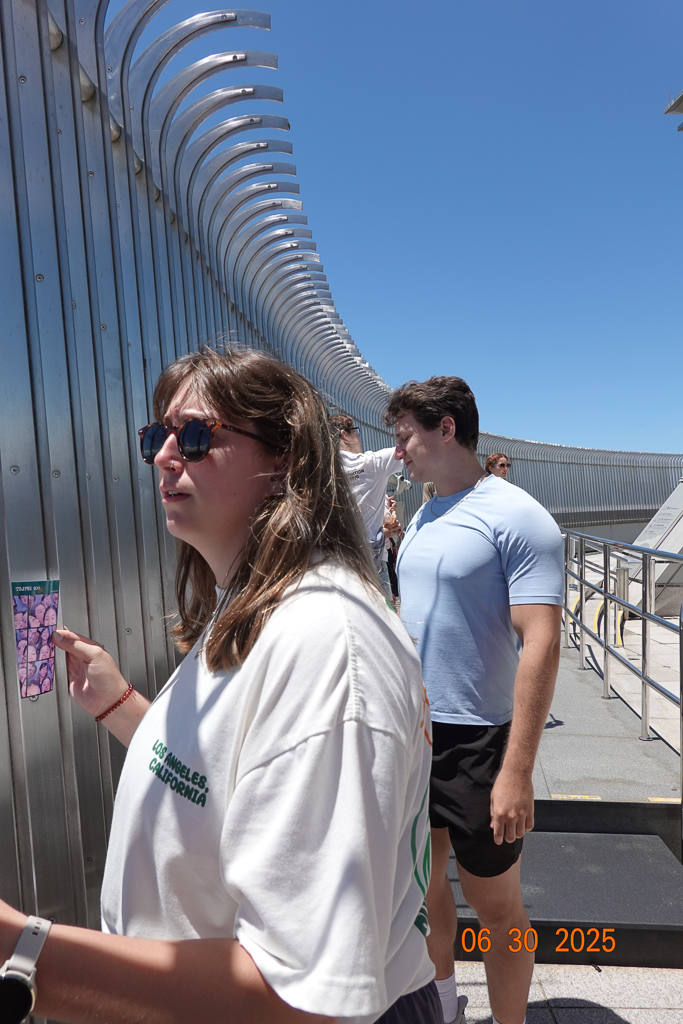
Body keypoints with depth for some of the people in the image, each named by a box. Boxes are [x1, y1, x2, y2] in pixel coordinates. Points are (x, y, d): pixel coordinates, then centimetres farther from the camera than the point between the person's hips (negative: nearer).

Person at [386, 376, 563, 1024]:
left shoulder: (516, 517, -16)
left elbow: (541, 644, -20)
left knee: (495, 906, 11)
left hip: (474, 741, -7)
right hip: (410, 729, 8)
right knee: (423, 878, 23)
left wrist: (517, 771, -22)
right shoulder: (422, 518, 8)